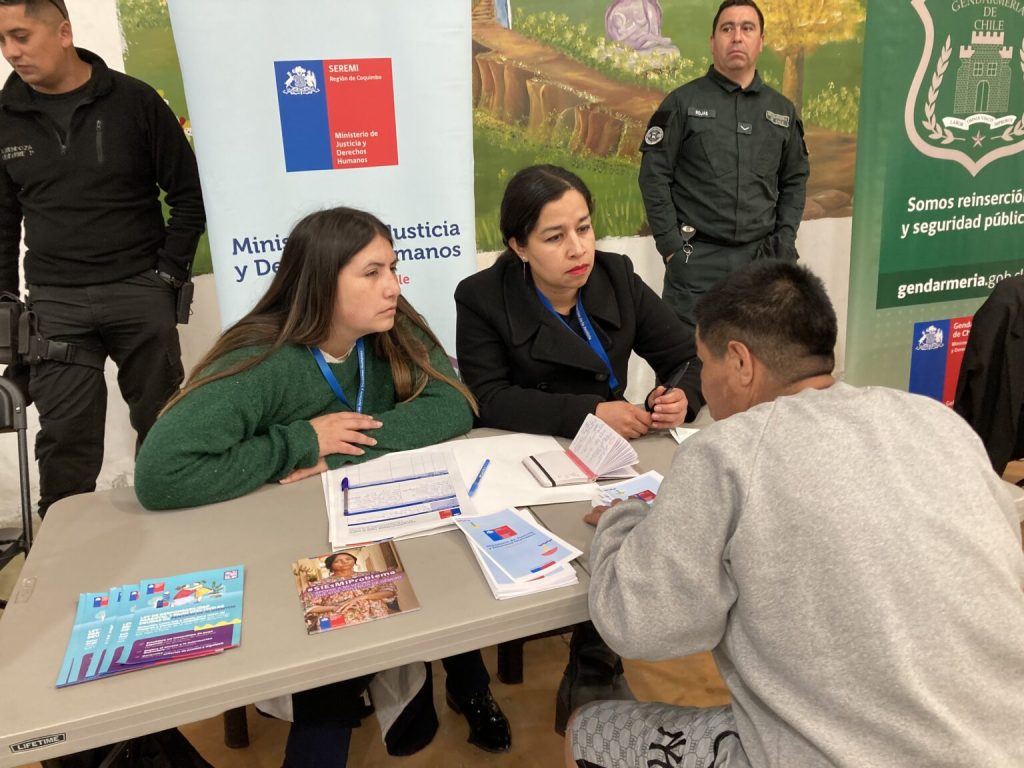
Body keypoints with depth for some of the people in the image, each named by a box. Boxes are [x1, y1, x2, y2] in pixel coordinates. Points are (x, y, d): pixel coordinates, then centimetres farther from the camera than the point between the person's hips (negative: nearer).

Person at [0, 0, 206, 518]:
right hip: (54, 303, 2)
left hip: (140, 292, -1)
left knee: (161, 421, 6)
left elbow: (189, 192, 1)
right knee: (65, 435, 2)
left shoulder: (133, 100, -2)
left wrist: (169, 272, -5)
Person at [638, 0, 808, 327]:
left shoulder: (783, 110, 11)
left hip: (761, 257, 4)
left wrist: (785, 237, 5)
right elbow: (654, 175, -5)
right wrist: (670, 244, -10)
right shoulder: (683, 102, -1)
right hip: (697, 258, -4)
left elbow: (795, 179, 17)